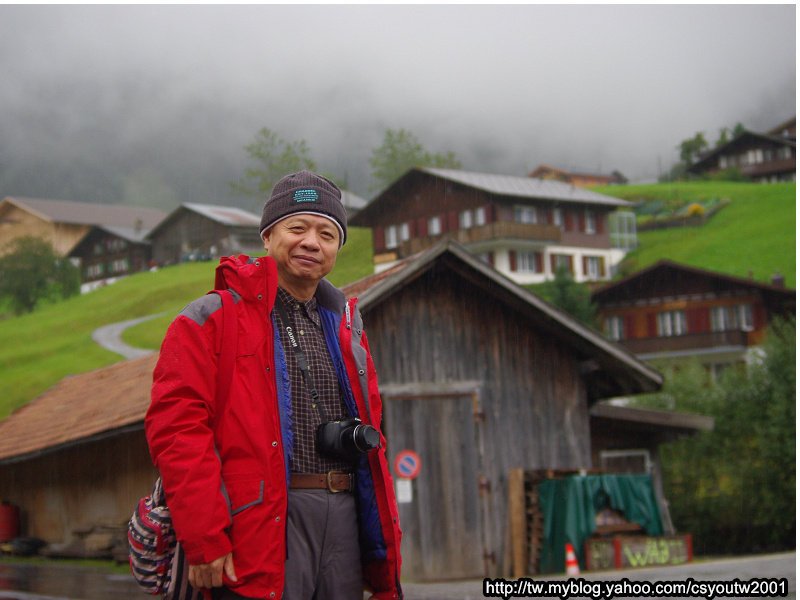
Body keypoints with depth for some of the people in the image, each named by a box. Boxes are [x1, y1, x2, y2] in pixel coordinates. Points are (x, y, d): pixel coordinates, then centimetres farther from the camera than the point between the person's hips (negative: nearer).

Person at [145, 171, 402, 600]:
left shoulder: (346, 327, 19)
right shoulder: (211, 320, -1)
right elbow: (176, 429, -10)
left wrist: (384, 544, 13)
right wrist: (204, 541, -18)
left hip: (345, 519, 6)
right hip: (263, 523, -6)